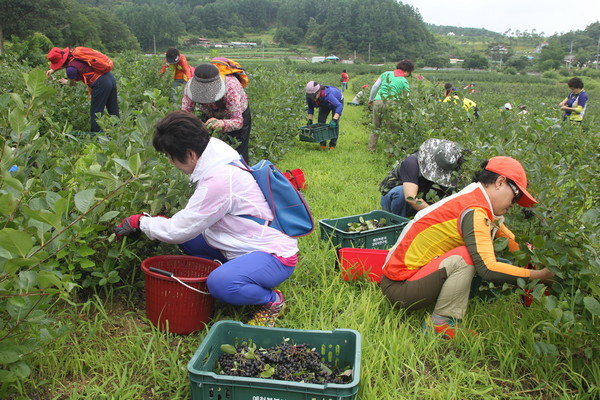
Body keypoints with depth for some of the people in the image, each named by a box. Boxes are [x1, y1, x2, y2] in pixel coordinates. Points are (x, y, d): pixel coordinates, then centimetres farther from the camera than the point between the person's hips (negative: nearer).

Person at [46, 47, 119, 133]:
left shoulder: (71, 68, -15)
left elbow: (72, 82, 7)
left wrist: (65, 82, 27)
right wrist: (52, 70, 25)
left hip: (101, 84, -9)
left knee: (95, 114, 3)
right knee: (113, 112, 13)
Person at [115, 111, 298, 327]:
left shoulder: (219, 180, -26)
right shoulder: (219, 163, 3)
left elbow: (178, 230, -17)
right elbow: (191, 221, 13)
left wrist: (139, 222, -3)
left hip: (276, 255, -9)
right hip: (245, 245, 9)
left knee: (221, 284, -34)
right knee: (186, 238, 4)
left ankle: (273, 299, -5)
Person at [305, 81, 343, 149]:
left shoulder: (327, 95, -48)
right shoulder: (309, 96, -30)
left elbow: (339, 106, -52)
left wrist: (334, 120, -59)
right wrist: (310, 120, -17)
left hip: (337, 101, -5)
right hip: (324, 105, 5)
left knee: (334, 124, -16)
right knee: (321, 122, -6)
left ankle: (332, 145, -7)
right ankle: (323, 144, 1)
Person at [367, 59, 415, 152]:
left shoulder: (386, 73, 13)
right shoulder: (404, 81, 5)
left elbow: (375, 87, 10)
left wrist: (371, 99, 20)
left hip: (377, 101, 3)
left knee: (376, 127, 14)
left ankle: (371, 148, 20)